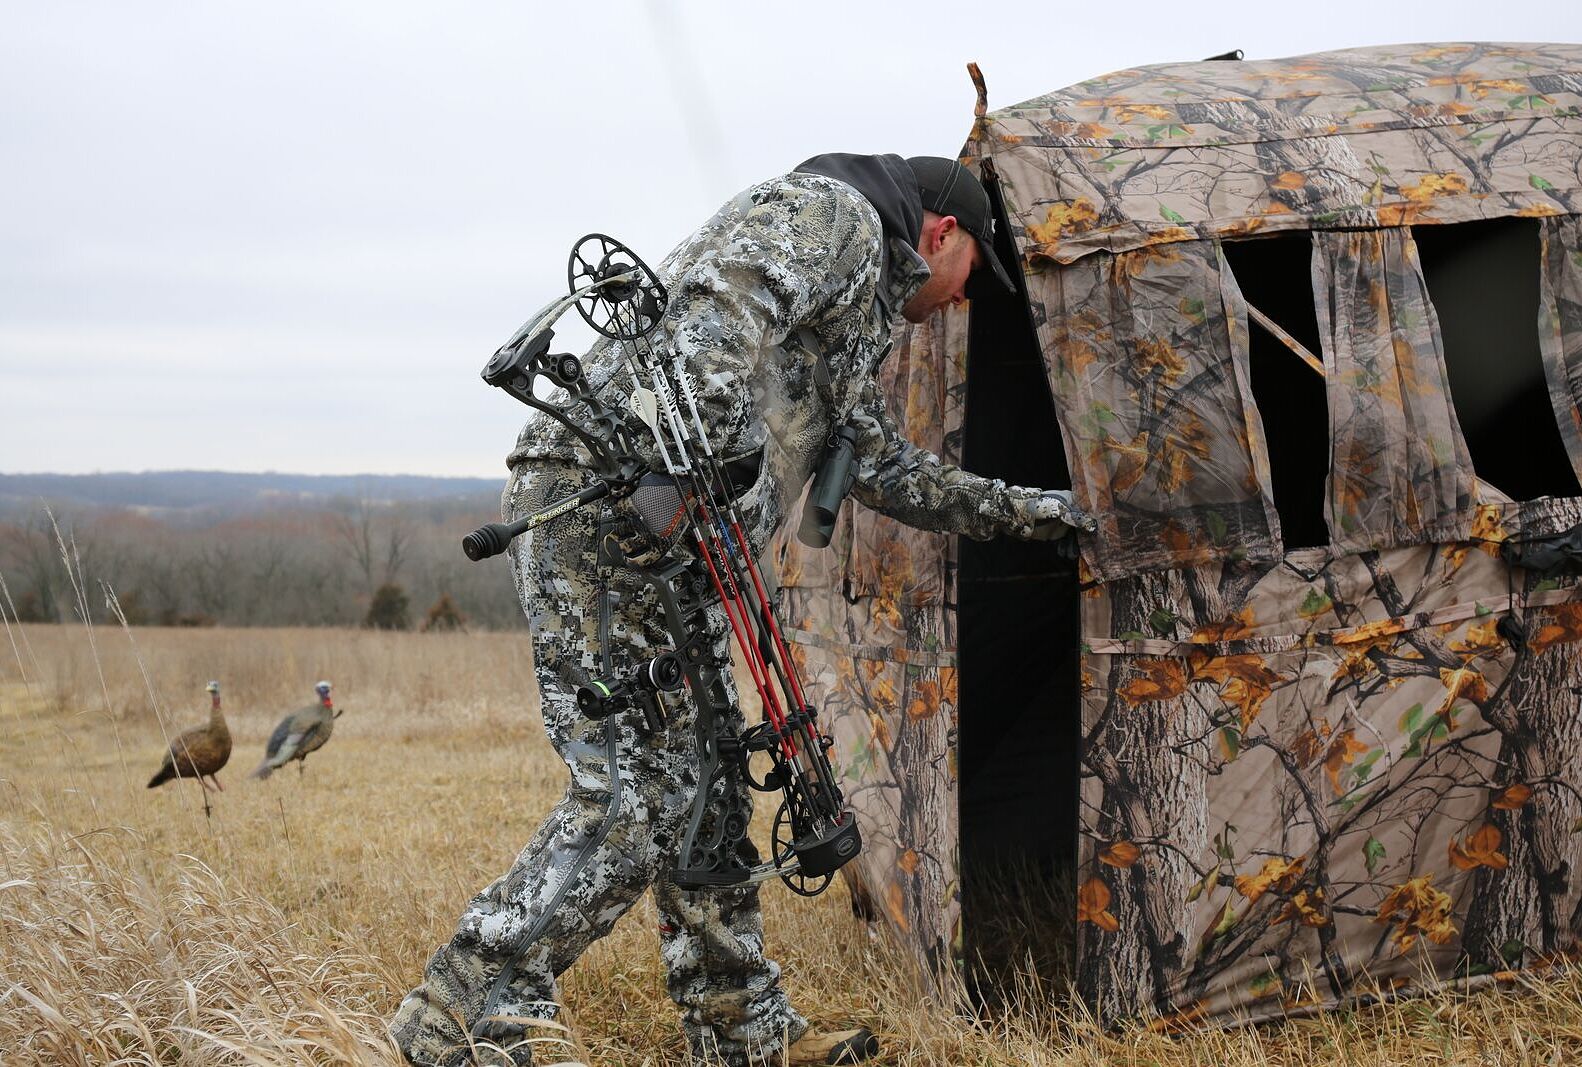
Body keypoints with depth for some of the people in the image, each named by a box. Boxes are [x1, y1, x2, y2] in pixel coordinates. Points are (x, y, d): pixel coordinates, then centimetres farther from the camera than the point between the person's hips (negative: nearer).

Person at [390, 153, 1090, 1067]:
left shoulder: (855, 333, 30)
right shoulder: (831, 214, 0)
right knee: (631, 796, -13)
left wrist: (1029, 510, 47)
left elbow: (896, 475, 40)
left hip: (669, 545, 10)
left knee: (697, 788, 13)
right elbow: (721, 308, -20)